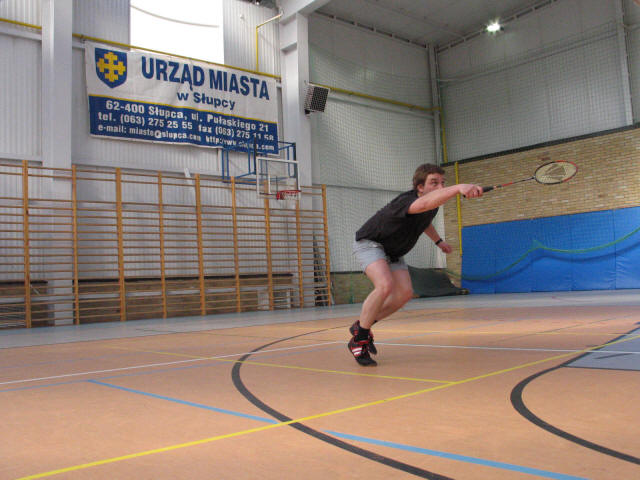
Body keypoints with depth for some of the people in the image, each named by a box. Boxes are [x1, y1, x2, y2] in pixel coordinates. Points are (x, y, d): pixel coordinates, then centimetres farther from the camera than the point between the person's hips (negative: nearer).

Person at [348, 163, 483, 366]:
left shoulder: (432, 208, -7)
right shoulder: (406, 200, -36)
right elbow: (425, 203, -62)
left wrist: (438, 240, 22)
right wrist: (458, 188, -76)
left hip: (392, 251, 9)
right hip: (369, 243, -9)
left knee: (405, 293, -2)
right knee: (385, 286, -30)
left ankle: (362, 325, 16)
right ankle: (358, 339, -14)